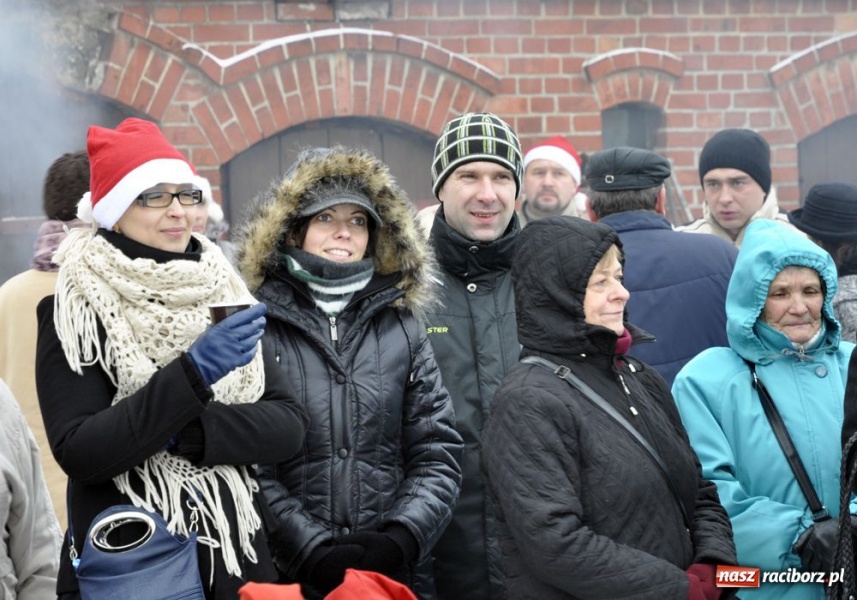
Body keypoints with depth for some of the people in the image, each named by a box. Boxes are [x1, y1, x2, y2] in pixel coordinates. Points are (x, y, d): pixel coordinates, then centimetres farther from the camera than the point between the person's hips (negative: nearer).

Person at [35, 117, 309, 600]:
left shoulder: (225, 296, 4)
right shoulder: (77, 309, -7)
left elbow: (290, 425, -4)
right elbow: (76, 451, -17)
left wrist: (183, 431, -19)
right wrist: (191, 374, -24)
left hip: (237, 557, 4)